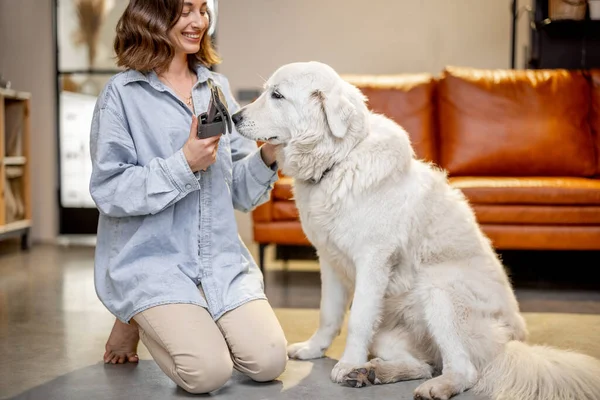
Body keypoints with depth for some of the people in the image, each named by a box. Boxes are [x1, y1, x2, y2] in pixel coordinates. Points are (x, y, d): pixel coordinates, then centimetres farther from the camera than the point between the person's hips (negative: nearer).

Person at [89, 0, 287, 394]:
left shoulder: (218, 88, 10)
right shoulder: (123, 93, -4)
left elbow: (241, 191, 10)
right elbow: (109, 190, -10)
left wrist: (266, 157, -9)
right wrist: (183, 165, -19)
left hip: (222, 261, 5)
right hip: (153, 260, -4)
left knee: (270, 363, -13)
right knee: (208, 371, -20)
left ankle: (199, 325, 16)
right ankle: (137, 321, 9)